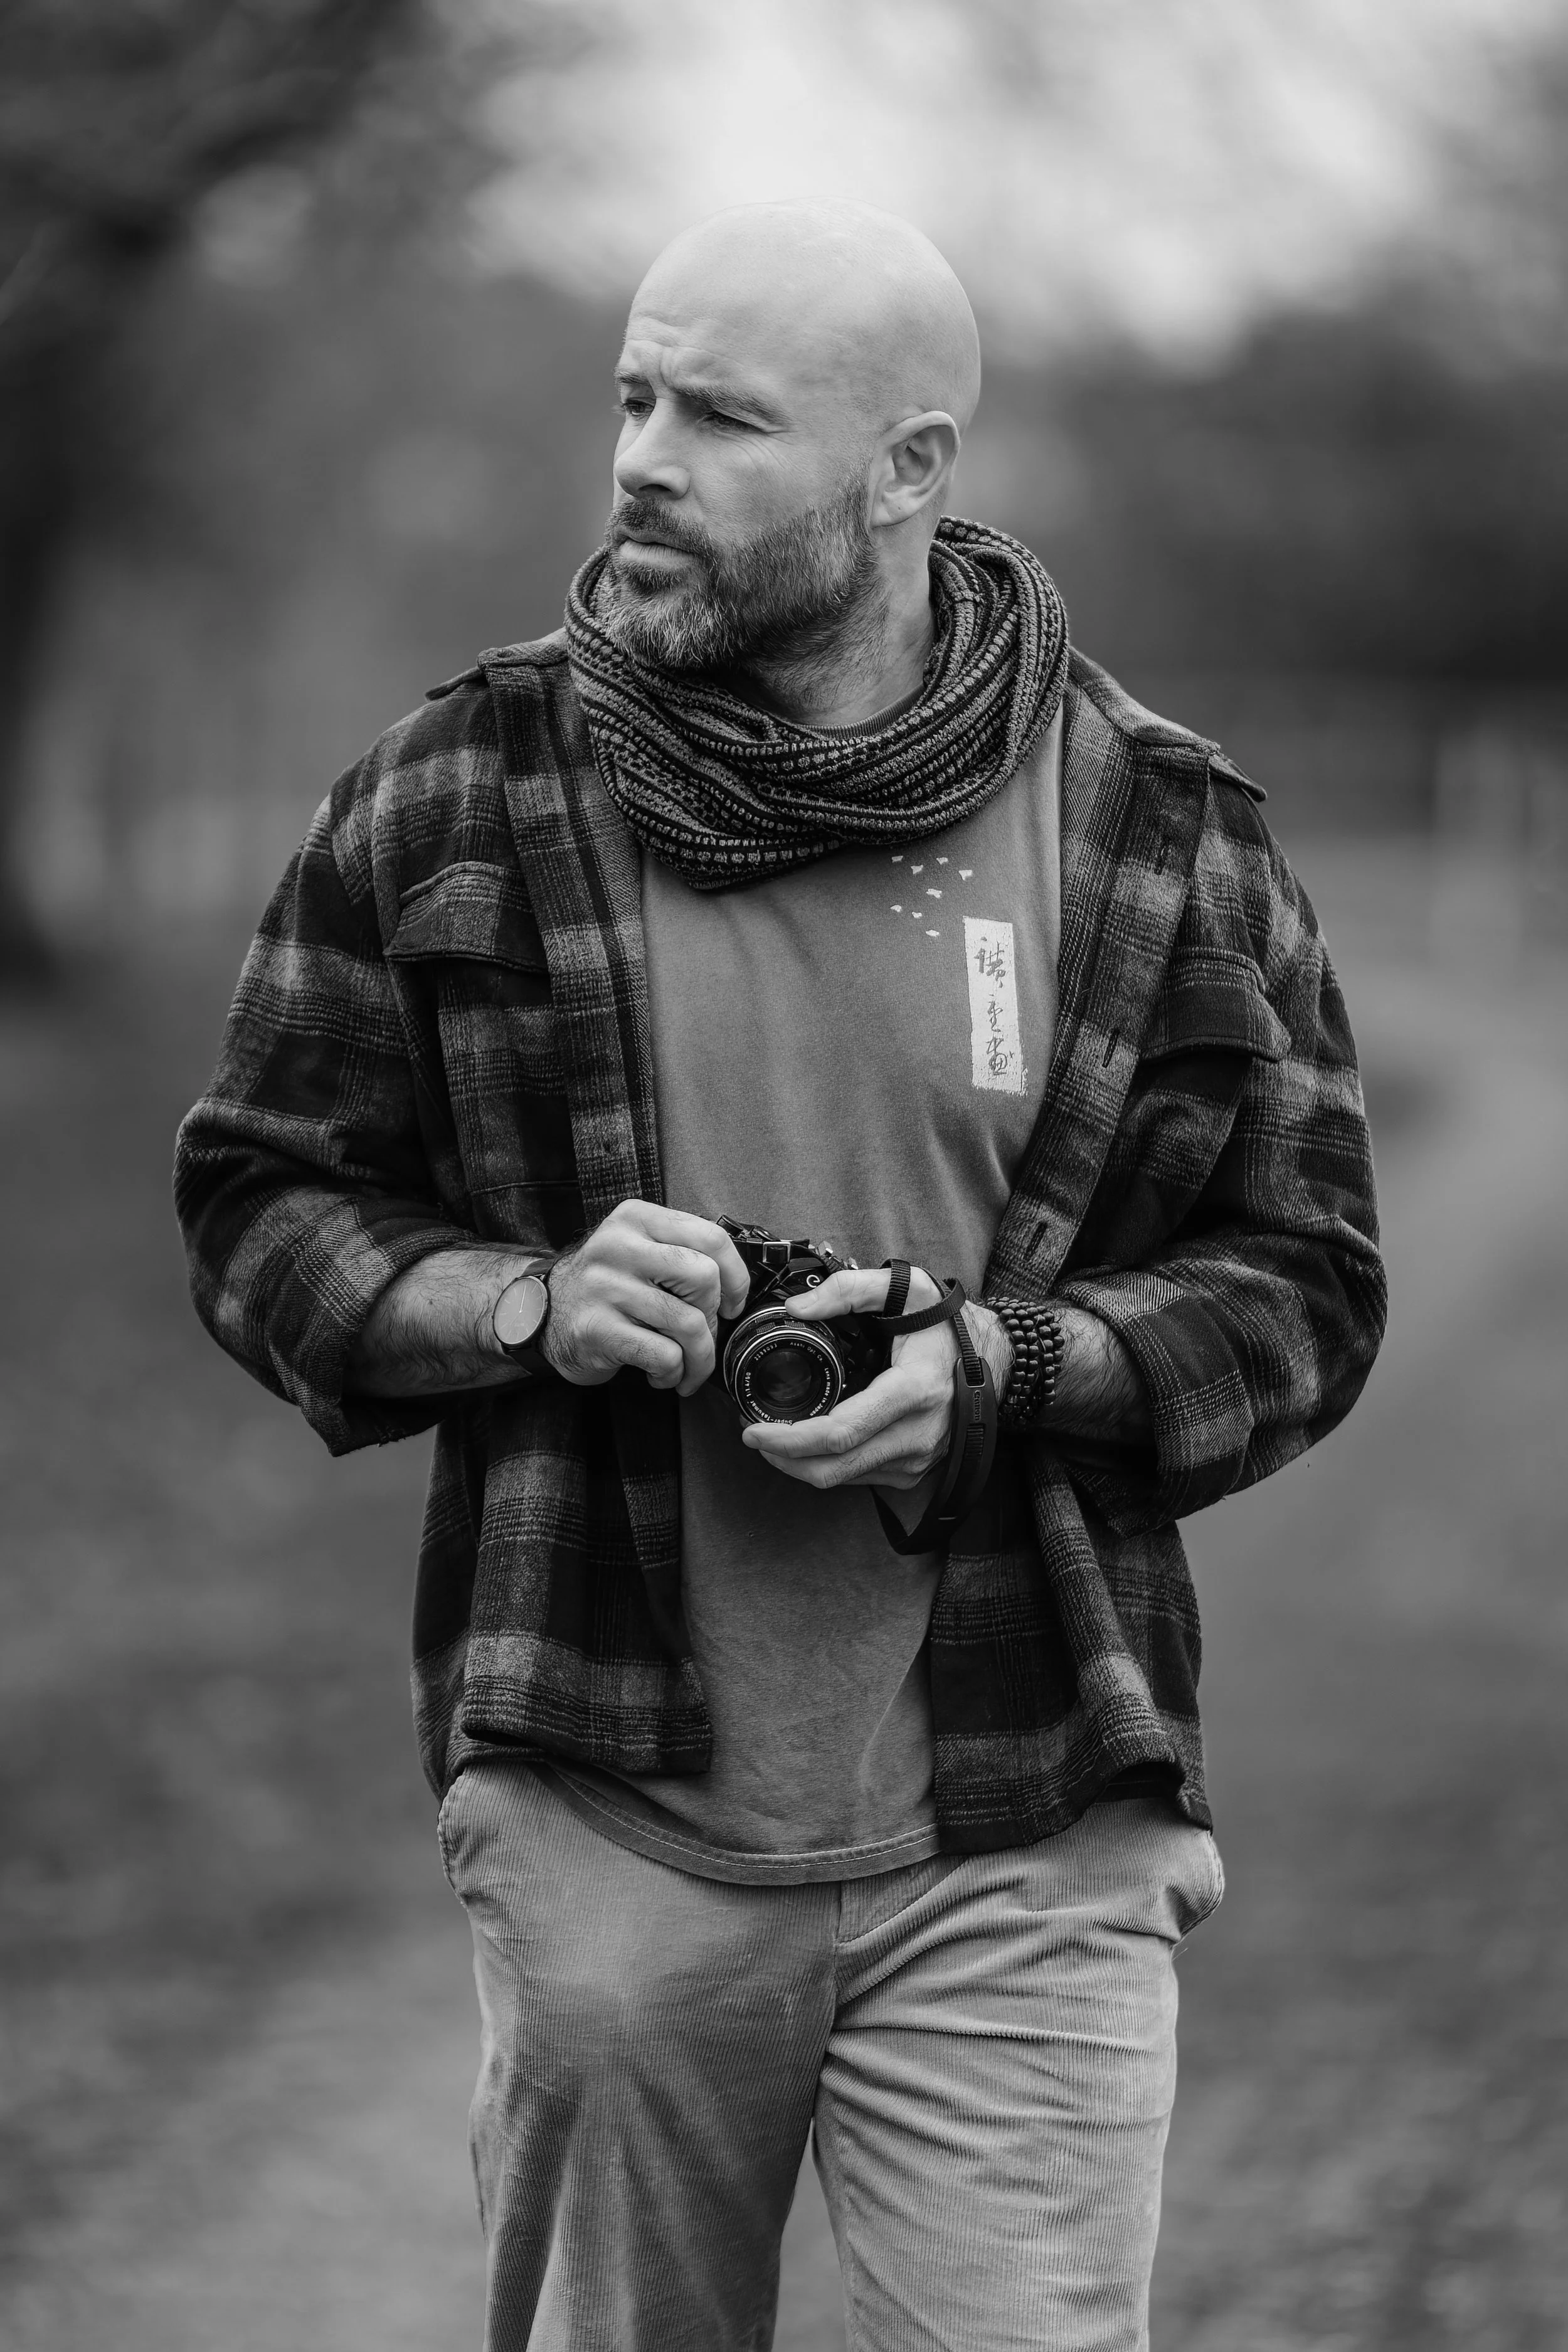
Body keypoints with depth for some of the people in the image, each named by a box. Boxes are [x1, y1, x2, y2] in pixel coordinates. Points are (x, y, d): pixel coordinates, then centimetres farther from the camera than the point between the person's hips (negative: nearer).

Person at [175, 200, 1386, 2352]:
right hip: (604, 1826, 1)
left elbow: (1301, 1284, 4)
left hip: (1019, 1849, -1)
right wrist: (527, 1304, -13)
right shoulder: (456, 798, 2)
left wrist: (994, 1368, -14)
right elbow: (257, 1202, 7)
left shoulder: (1159, 836, 1)